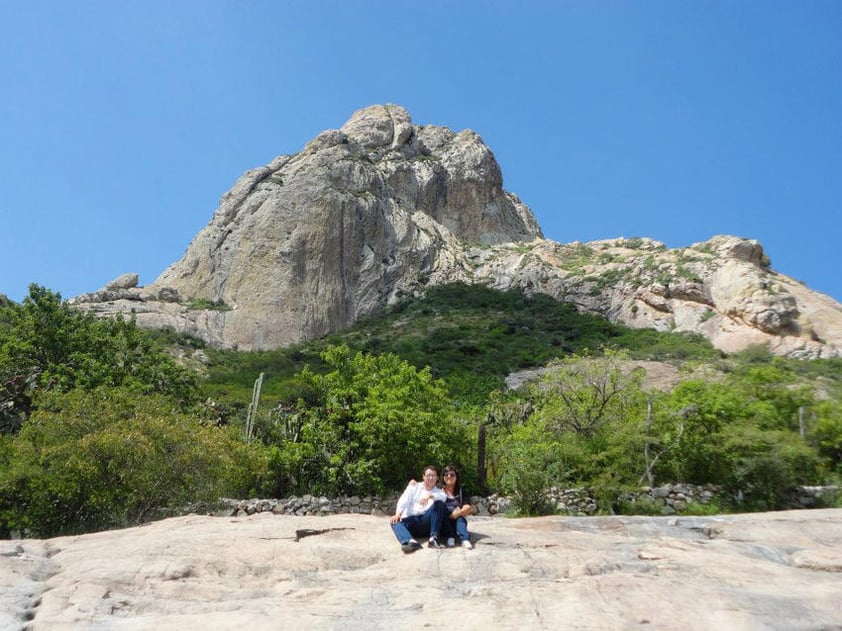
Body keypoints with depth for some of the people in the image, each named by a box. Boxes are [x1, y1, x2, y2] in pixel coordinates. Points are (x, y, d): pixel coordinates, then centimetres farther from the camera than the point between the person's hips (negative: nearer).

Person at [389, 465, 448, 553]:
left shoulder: (438, 491, 16)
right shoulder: (414, 487, 17)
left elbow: (443, 497, -10)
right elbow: (404, 500, 0)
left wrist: (430, 496, -30)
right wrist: (398, 514, -19)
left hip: (427, 522, 0)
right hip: (411, 521, 1)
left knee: (439, 503, -23)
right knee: (395, 521, -28)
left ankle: (433, 538, -31)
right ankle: (411, 541, -54)